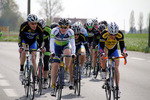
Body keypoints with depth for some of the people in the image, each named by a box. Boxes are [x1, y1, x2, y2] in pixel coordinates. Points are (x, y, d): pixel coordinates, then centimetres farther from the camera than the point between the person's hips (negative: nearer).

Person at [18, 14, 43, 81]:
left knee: (33, 58, -8)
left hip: (33, 41, 1)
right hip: (24, 40, -1)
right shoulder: (24, 26, -35)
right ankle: (21, 71, -17)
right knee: (23, 52, -29)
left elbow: (41, 38, -25)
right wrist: (20, 47, -47)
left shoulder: (39, 27, -30)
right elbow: (20, 37, -34)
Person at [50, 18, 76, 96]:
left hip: (66, 46, 0)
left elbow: (72, 43, -32)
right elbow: (51, 42, -34)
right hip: (57, 47, 0)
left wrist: (73, 53, -47)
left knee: (67, 52, -37)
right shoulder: (54, 31, -27)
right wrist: (52, 52, -49)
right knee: (55, 65, -14)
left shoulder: (70, 32, -26)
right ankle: (53, 86, -8)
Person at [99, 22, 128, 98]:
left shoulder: (120, 35, -32)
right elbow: (101, 47, -36)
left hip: (113, 49, -1)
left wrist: (124, 53, -47)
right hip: (105, 48, 1)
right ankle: (103, 70, -7)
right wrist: (102, 53, -55)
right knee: (105, 54, -32)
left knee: (116, 68, -11)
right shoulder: (104, 34, -36)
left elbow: (122, 46, -27)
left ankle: (117, 88, -7)